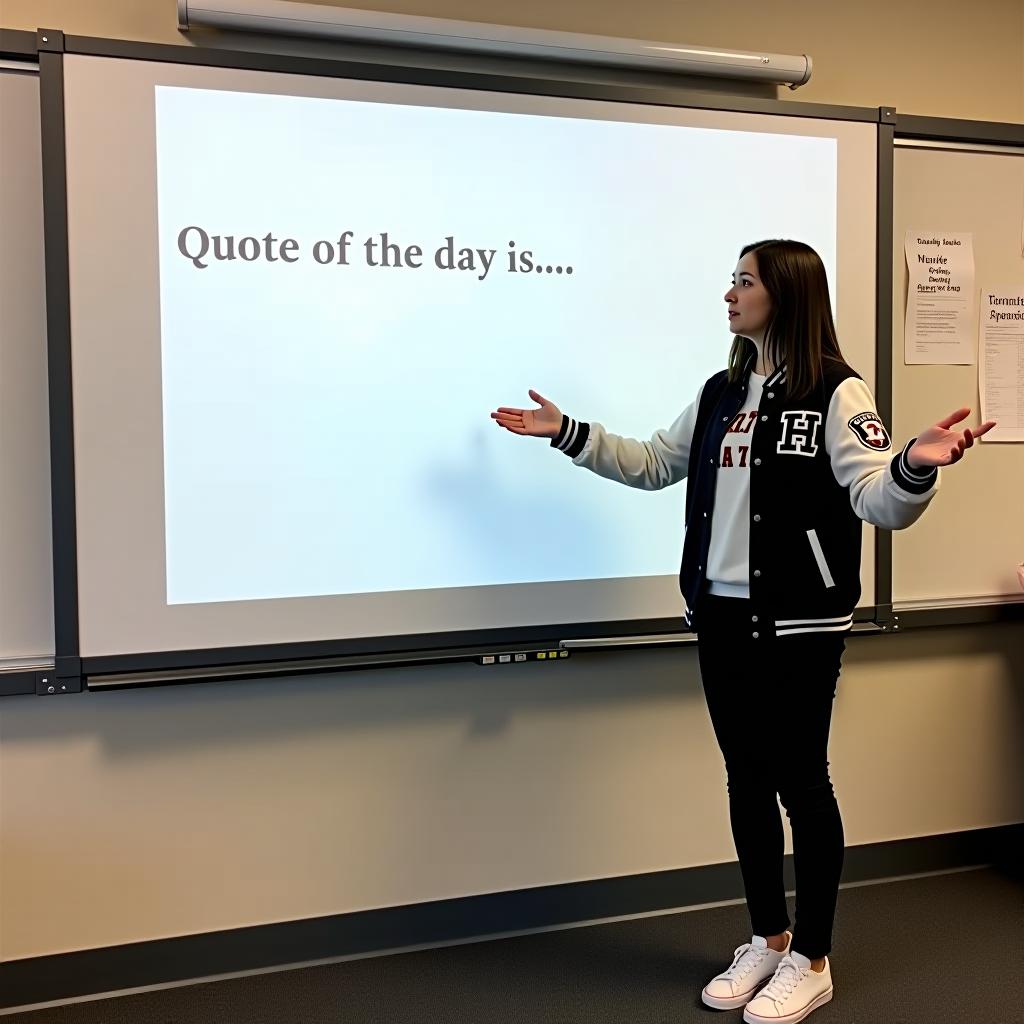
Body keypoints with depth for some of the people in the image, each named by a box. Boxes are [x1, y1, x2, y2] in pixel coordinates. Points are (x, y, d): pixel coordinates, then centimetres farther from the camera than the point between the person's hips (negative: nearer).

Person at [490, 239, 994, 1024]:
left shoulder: (835, 393, -10)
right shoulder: (721, 393, 11)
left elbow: (877, 502, -18)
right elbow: (655, 464, 19)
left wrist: (915, 466, -40)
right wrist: (566, 433, 16)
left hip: (799, 622, -6)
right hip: (722, 615, 7)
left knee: (800, 781, 4)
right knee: (747, 777, 14)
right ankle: (769, 938, 32)